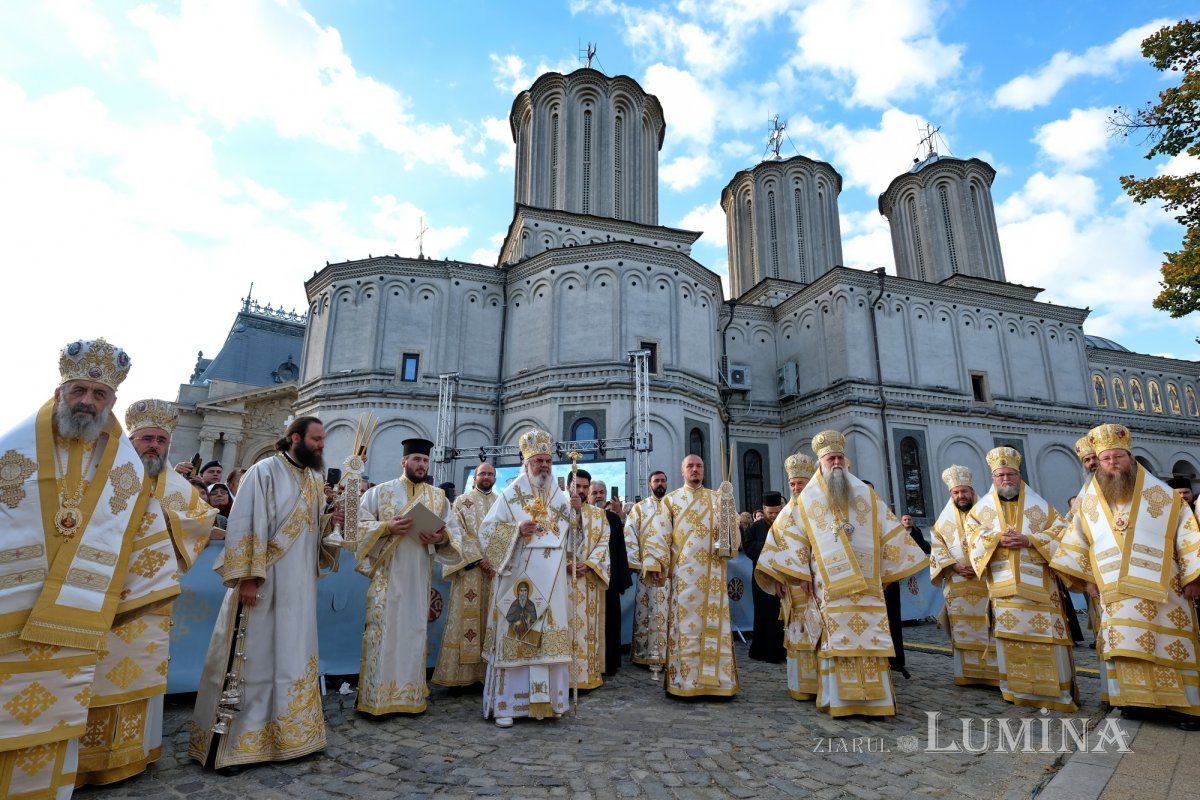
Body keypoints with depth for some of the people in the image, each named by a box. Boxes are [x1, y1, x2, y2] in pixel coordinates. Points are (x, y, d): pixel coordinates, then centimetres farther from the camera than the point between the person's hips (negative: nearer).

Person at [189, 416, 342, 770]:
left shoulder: (313, 479, 12)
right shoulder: (265, 471, -10)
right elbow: (245, 525, -15)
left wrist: (330, 522, -2)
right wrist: (247, 577, -20)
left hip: (300, 586, 7)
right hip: (264, 582, -7)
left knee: (292, 658, 13)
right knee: (251, 658, 0)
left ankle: (286, 732, 26)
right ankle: (226, 741, 13)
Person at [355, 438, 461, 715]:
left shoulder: (439, 497, 10)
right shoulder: (380, 492, 4)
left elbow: (456, 533, 7)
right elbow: (359, 524, -1)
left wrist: (442, 537, -14)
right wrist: (387, 527, -17)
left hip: (419, 577, 2)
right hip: (387, 575, -2)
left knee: (414, 632, 8)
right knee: (383, 632, 0)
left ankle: (411, 695, 18)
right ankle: (377, 697, 10)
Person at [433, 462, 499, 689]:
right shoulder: (462, 501, 5)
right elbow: (459, 534, -5)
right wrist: (480, 559, -13)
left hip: (498, 569, 3)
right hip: (469, 569, -3)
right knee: (466, 618, -3)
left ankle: (489, 669, 10)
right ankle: (461, 672, 4)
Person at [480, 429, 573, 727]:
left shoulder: (561, 498, 12)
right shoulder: (510, 494, -1)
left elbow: (569, 538, 20)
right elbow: (487, 530, -4)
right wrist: (517, 530, -18)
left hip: (552, 583, 4)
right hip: (518, 580, -4)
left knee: (550, 638, 6)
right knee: (514, 638, -2)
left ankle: (547, 700, 18)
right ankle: (505, 705, 8)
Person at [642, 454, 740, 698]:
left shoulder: (717, 498, 15)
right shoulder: (671, 500, 8)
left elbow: (732, 529, 9)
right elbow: (660, 533, 0)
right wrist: (653, 562, -11)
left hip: (711, 573, 2)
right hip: (683, 572, -2)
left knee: (714, 624, 3)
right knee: (685, 624, -2)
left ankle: (715, 679, 10)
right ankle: (684, 680, 5)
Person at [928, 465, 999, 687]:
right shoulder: (944, 520, 12)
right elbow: (937, 549, 6)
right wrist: (955, 566, -10)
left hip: (985, 582, -1)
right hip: (957, 585, 2)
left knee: (988, 629, -4)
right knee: (963, 631, 3)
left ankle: (993, 673, 1)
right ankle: (967, 674, 8)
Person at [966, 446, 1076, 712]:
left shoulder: (1040, 506, 8)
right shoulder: (982, 508, 10)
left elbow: (1059, 533, 1)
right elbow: (973, 538, 4)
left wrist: (1029, 540, -14)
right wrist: (997, 539, -14)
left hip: (1037, 584, -1)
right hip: (1003, 585, 1)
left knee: (1046, 634, -3)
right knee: (1010, 637, 3)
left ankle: (1057, 690, 9)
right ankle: (1018, 689, 13)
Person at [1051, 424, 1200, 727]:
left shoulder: (1162, 494, 0)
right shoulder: (1090, 500, 7)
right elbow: (1078, 540, 13)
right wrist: (1086, 577, 9)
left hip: (1161, 587, -2)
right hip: (1115, 592, 2)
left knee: (1172, 646, 2)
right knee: (1125, 646, 3)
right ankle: (1136, 699, 13)